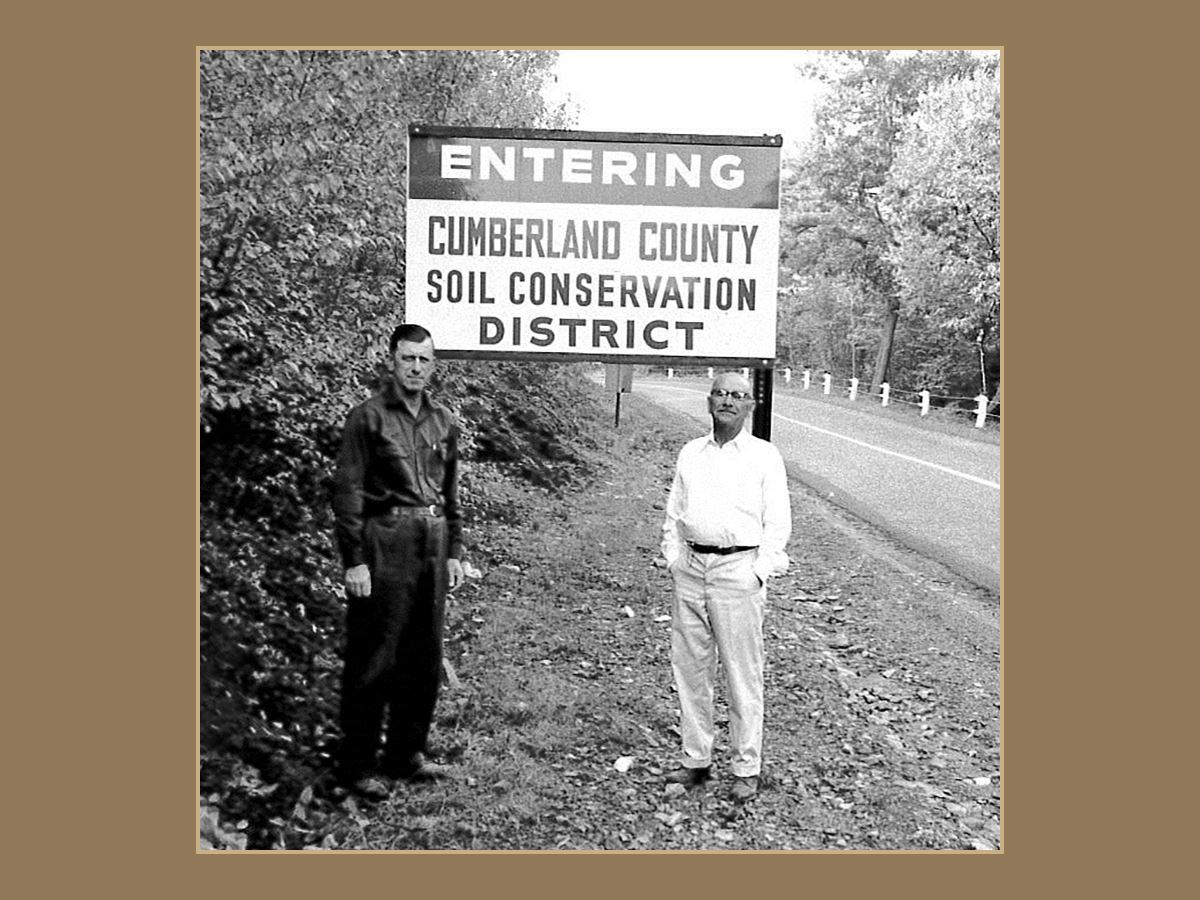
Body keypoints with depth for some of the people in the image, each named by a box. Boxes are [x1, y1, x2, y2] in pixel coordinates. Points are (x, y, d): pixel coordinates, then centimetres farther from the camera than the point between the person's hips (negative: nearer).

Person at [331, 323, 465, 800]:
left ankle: (406, 753, 26)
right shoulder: (368, 417, -5)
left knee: (424, 658, 12)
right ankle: (357, 765, 12)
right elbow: (347, 492, -8)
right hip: (385, 545, -6)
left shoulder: (443, 421, 12)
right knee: (373, 660, 0)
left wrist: (454, 552, 15)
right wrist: (354, 560, -13)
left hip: (432, 545, 6)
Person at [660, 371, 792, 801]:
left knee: (743, 673, 0)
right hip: (691, 568, 4)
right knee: (689, 668, 8)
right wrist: (674, 561, 7)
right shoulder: (691, 452, 13)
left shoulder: (764, 456, 1)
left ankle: (746, 769, 13)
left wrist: (758, 573, -9)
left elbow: (777, 522, -1)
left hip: (739, 569, -4)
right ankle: (696, 760, 22)